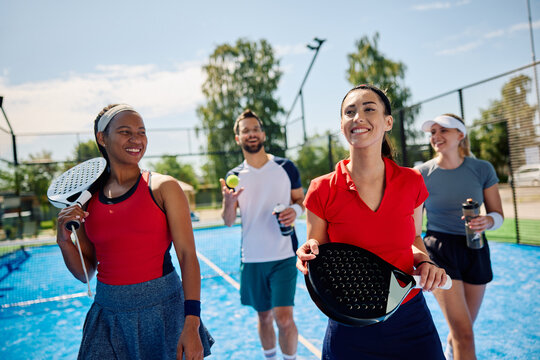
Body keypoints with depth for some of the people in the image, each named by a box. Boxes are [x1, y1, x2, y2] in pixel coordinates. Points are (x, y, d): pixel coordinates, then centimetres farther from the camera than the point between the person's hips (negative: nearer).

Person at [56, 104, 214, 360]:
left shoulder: (163, 187, -7)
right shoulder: (88, 199, 4)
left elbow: (187, 255, -12)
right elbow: (85, 273, 10)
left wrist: (191, 324, -19)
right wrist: (64, 242, -9)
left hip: (162, 310, -2)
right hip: (108, 315, 3)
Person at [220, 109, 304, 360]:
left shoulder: (285, 167, -2)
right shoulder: (235, 176, 2)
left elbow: (301, 200, 8)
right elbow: (229, 221, 0)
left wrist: (295, 210, -15)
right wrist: (228, 203, -23)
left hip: (283, 256, -2)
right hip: (252, 258, 2)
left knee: (284, 318, -8)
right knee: (264, 316, 15)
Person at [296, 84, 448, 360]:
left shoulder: (412, 182, -6)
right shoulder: (322, 190, -11)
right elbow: (317, 261, -2)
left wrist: (424, 261, -8)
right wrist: (309, 256, -23)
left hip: (410, 320, 2)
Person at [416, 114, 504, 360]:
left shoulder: (482, 169, -3)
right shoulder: (421, 174, -7)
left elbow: (498, 214, 3)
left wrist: (487, 221, -20)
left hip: (475, 250, 3)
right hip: (440, 251, -3)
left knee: (462, 328, 17)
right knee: (463, 333, -10)